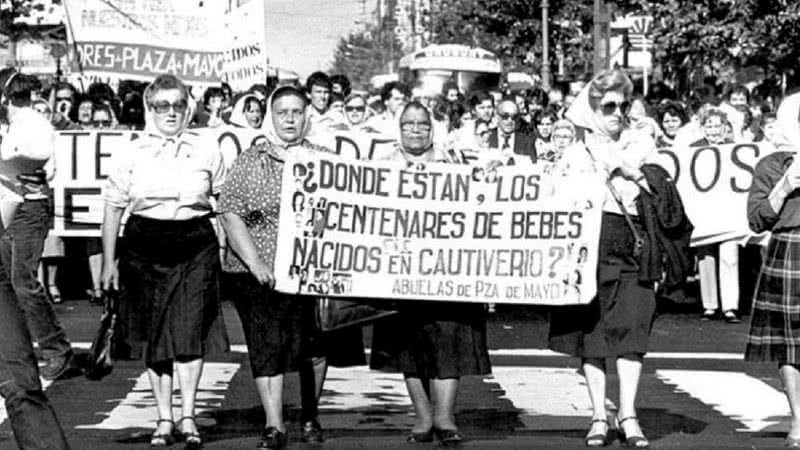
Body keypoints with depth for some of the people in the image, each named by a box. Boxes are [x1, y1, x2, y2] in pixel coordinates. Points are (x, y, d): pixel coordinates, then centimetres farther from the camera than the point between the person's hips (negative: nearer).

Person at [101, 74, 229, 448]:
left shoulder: (208, 151, 6)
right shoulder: (130, 154, 3)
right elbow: (113, 209, 7)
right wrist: (108, 261, 5)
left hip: (196, 247, -1)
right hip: (145, 247, 1)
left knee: (190, 332, -9)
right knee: (153, 335, 4)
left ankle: (188, 418, -1)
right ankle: (164, 419, 13)